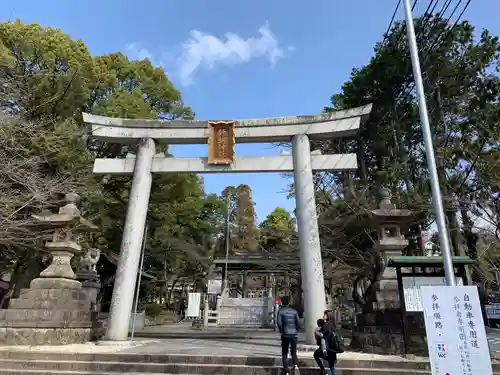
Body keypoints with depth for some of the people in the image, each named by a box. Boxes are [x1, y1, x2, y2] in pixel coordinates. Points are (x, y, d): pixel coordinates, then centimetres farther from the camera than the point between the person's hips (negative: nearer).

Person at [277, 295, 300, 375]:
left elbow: (279, 323, -10)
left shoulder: (281, 311, -2)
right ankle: (293, 368, 5)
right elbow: (298, 323, 0)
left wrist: (281, 331, 5)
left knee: (284, 353, 8)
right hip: (294, 334, 2)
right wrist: (296, 331, 13)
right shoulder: (294, 311, 5)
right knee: (293, 352, 14)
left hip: (285, 335, -2)